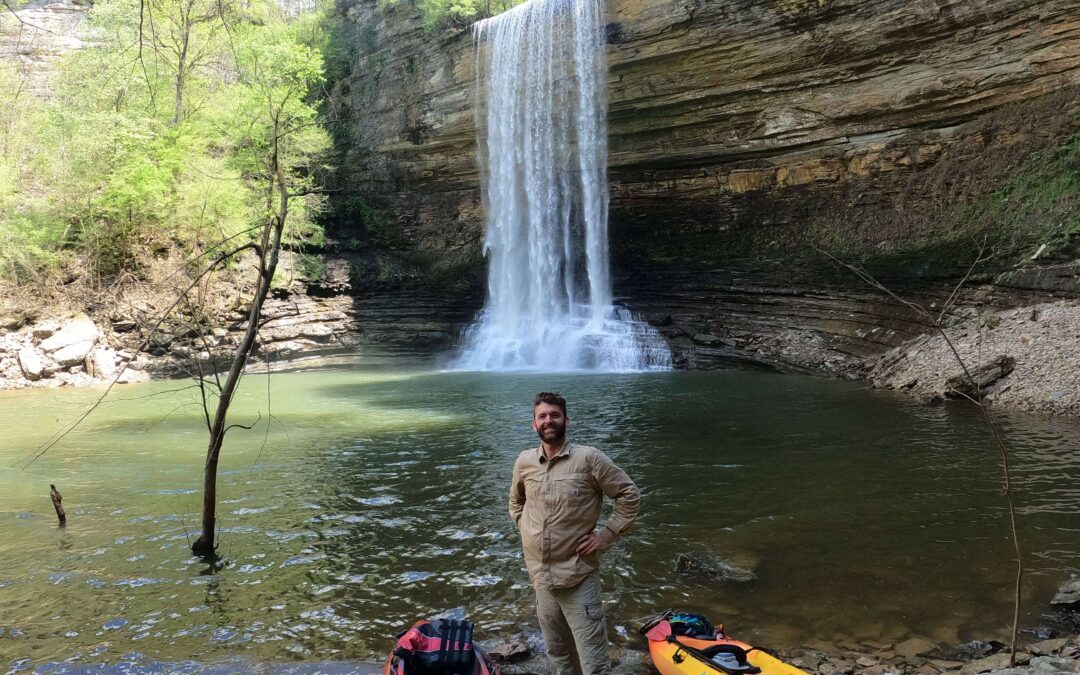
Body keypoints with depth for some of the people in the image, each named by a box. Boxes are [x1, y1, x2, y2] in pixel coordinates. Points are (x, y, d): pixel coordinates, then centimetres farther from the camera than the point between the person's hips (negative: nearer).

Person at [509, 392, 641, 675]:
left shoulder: (588, 458, -11)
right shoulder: (524, 462, 3)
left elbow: (630, 495, -5)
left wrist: (607, 535, -8)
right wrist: (525, 528, 10)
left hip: (578, 576, -4)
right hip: (540, 575, 5)